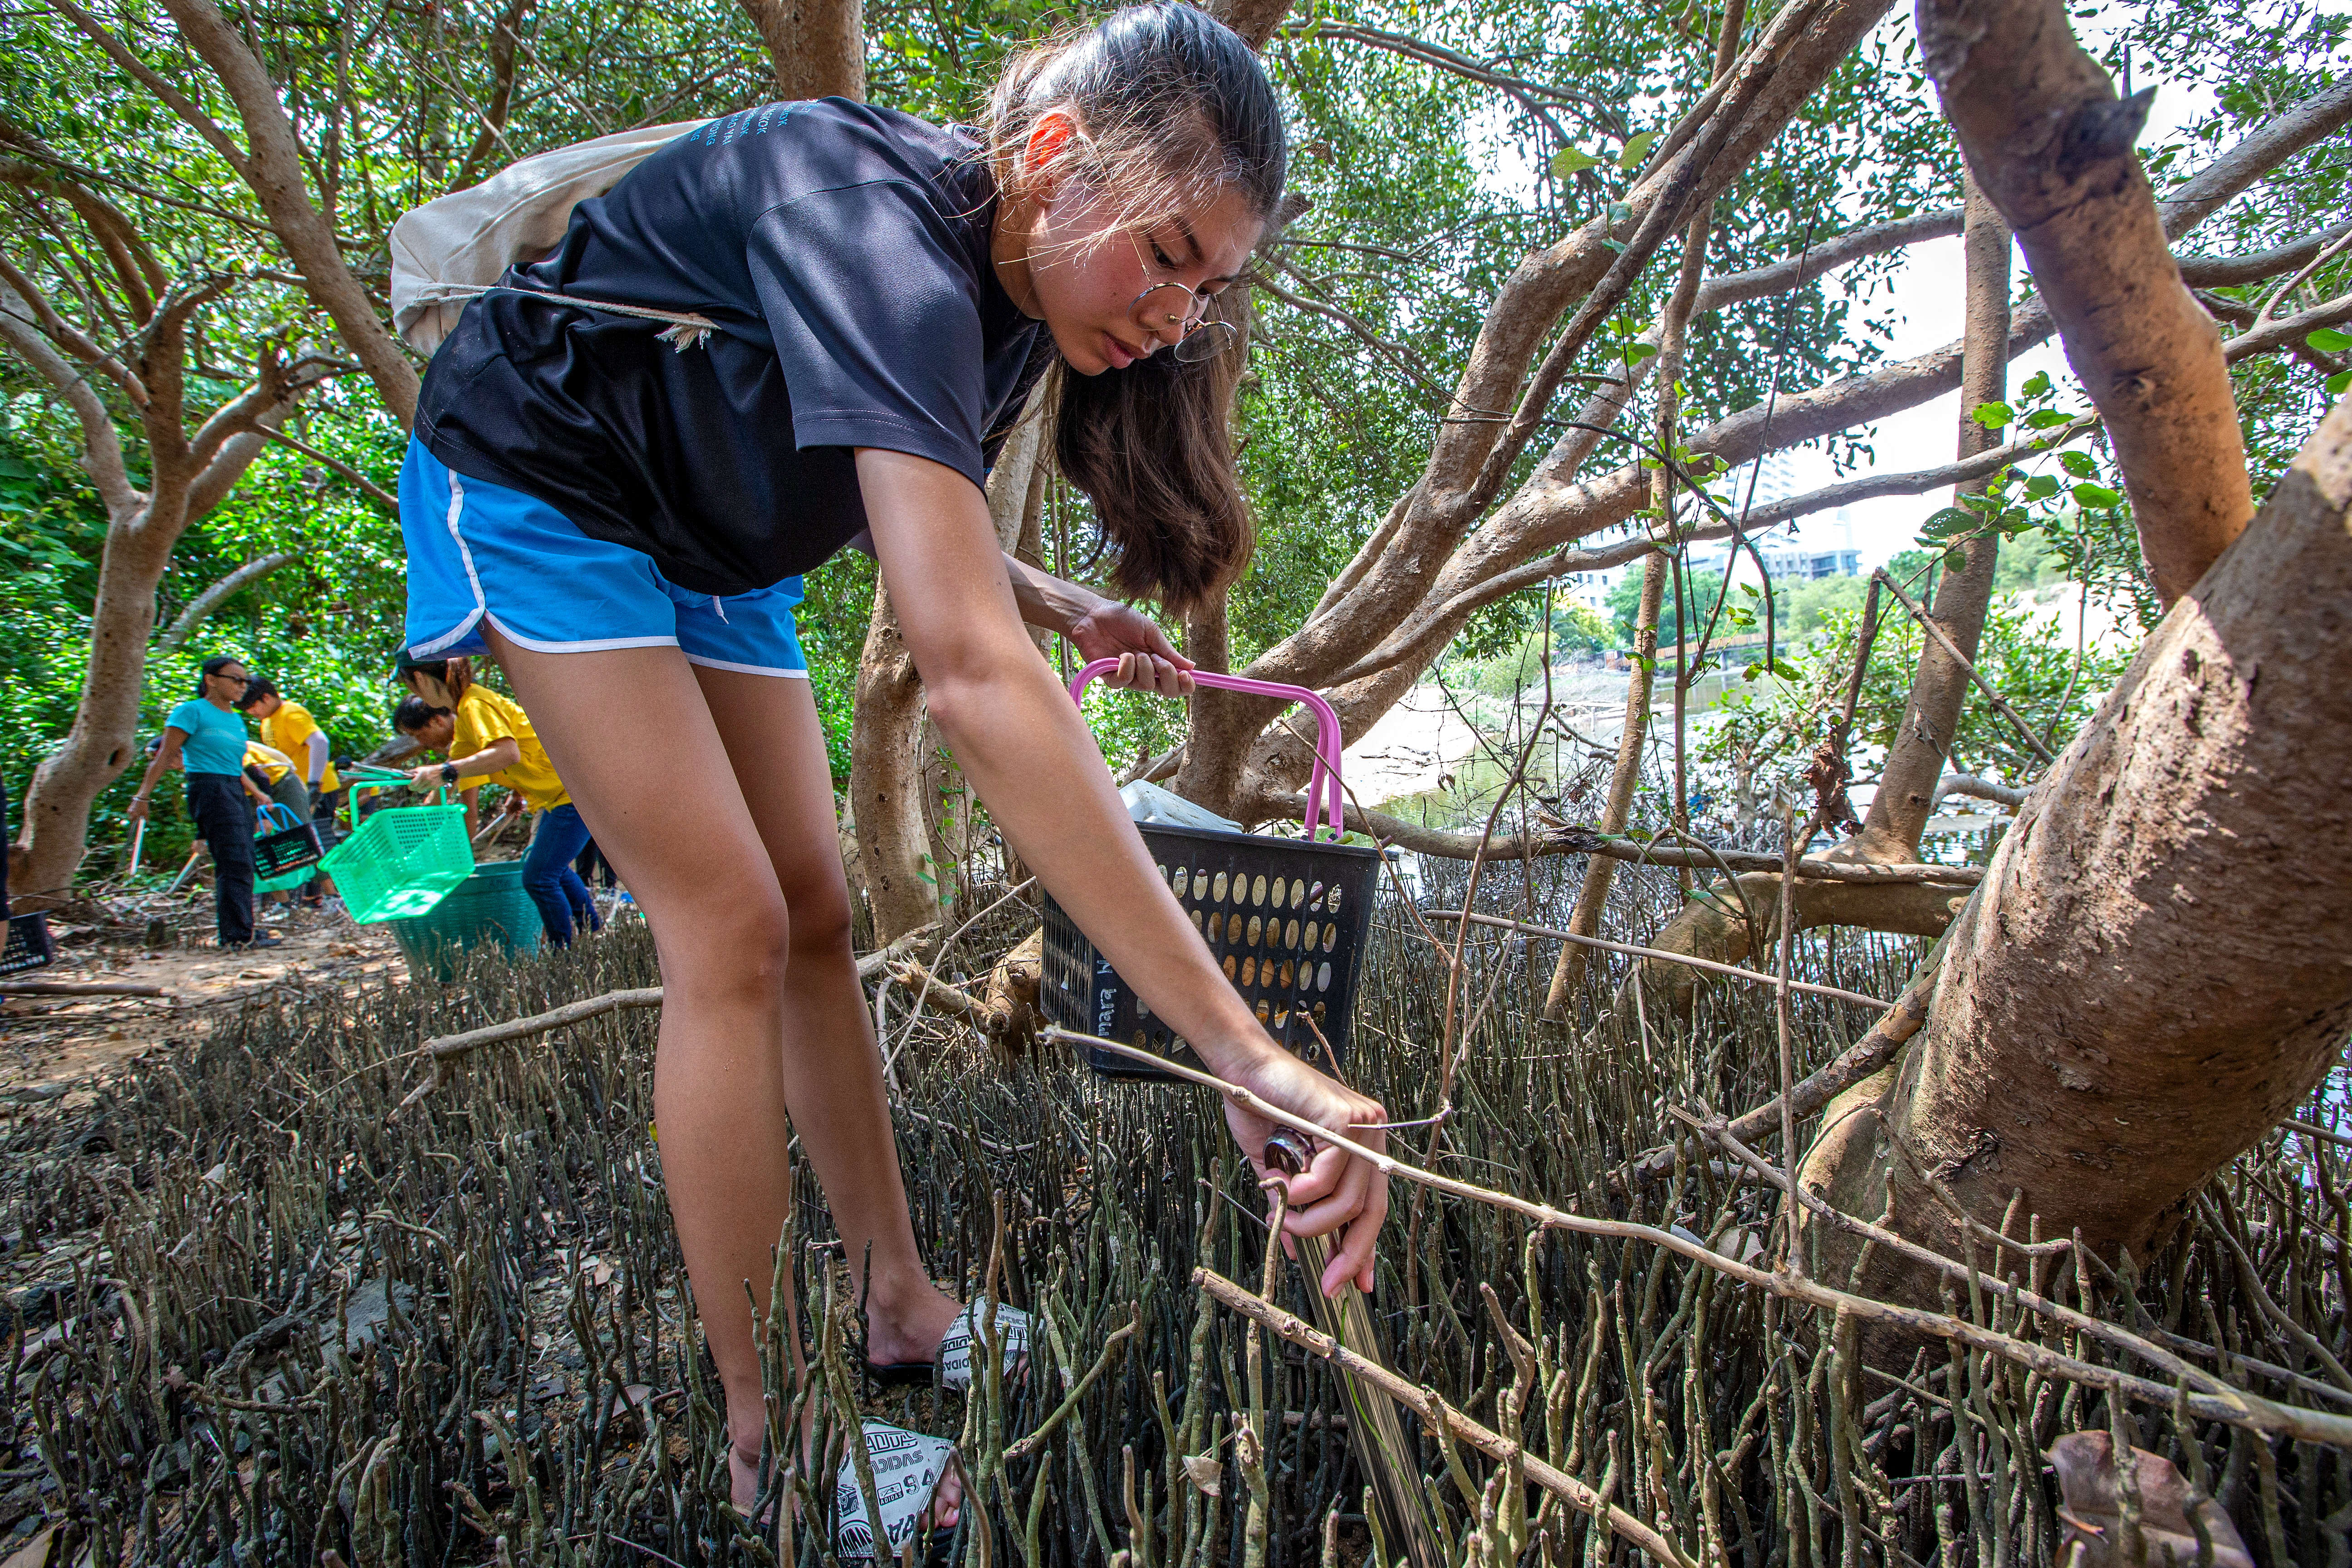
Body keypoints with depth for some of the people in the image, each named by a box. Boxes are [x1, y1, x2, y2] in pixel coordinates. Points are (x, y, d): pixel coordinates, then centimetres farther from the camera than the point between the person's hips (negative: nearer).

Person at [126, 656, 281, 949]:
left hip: (236, 793, 8)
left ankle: (239, 930, 14)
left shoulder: (236, 720, 19)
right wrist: (142, 796, -12)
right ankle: (238, 935, -13)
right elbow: (164, 757, -8)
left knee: (243, 863, 8)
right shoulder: (192, 711, -4)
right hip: (210, 790, -8)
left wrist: (258, 794, 21)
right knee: (235, 862, -14)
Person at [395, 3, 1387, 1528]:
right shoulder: (881, 238, -37)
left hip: (708, 535, 8)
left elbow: (905, 508, 9)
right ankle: (767, 1449, -3)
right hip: (539, 487, -8)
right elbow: (972, 675, -50)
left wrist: (1061, 605, -9)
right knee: (731, 934, -16)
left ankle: (901, 1306, 15)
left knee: (816, 914, 3)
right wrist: (1243, 1048, -53)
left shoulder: (1010, 283, -9)